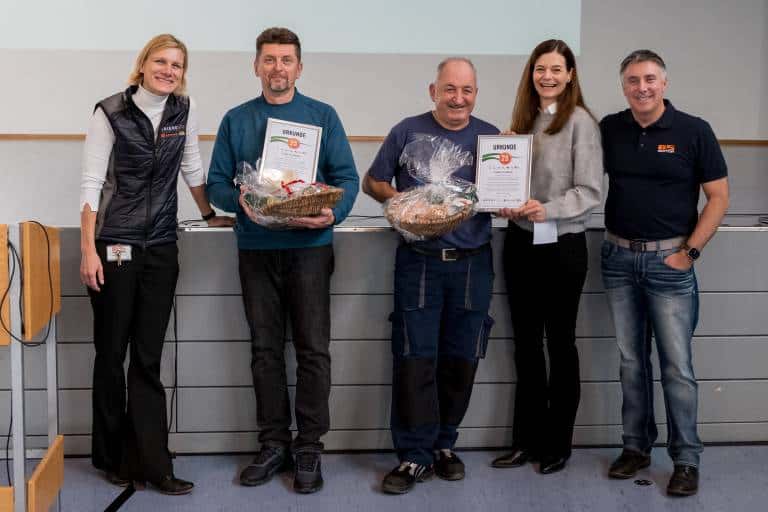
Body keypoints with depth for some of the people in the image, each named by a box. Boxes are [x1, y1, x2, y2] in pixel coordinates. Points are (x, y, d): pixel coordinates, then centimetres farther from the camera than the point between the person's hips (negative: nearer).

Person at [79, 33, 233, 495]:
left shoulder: (185, 110, 4)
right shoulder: (111, 113, -7)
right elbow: (91, 183, -9)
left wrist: (211, 216, 21)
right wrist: (88, 250, -14)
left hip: (161, 248, 3)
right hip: (114, 247, -3)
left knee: (149, 358, 5)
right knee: (111, 353, 6)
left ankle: (152, 463, 7)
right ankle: (114, 457, 20)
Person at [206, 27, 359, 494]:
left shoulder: (323, 116, 5)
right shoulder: (236, 120, 10)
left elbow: (347, 178, 1)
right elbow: (217, 183, 8)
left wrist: (333, 213, -19)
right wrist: (240, 201, -14)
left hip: (310, 246, -2)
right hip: (256, 248, 2)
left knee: (313, 350, -1)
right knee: (265, 350, 7)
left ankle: (310, 448, 9)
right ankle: (275, 444, 18)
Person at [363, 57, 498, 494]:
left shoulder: (490, 136, 8)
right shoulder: (408, 132, 2)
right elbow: (372, 183, 7)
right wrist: (400, 202, -12)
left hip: (473, 262, 2)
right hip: (419, 261, -2)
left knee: (461, 359, 8)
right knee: (415, 359, -4)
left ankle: (444, 443, 24)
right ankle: (416, 455, 5)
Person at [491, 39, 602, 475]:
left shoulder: (580, 121, -8)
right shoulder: (524, 119, 10)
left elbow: (590, 193, -12)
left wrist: (547, 209, -25)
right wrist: (507, 203, -4)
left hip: (562, 245, -6)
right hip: (520, 242, 6)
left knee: (560, 344, 7)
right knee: (526, 342, 12)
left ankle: (557, 444, 20)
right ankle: (528, 439, 23)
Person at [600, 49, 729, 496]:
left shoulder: (694, 131, -5)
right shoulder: (609, 129, 4)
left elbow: (719, 196, -3)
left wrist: (690, 252, -9)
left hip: (669, 260, -3)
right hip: (619, 258, 4)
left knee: (677, 364, -2)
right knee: (631, 359, 12)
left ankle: (686, 459, 10)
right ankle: (637, 446, 24)